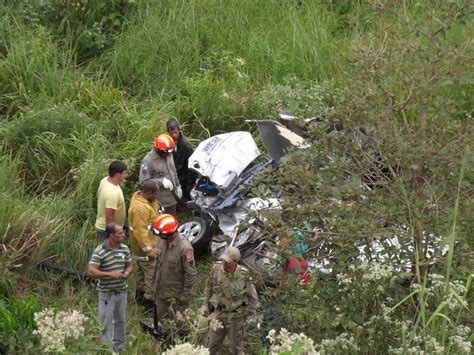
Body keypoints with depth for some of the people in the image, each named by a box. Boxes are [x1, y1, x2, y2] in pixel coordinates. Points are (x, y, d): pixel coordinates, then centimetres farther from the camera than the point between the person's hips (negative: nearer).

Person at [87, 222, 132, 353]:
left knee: (120, 321, 18)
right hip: (107, 293, -5)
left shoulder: (125, 249, 0)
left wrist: (127, 273, -11)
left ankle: (119, 347, 33)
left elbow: (129, 265, 12)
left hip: (122, 291, 6)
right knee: (106, 323, 0)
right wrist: (110, 274, -28)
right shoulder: (99, 252, -18)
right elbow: (91, 272, -21)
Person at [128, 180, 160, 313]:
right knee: (152, 273, -3)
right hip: (145, 244, -11)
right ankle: (150, 302, 4)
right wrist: (149, 250, -25)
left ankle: (140, 294, 41)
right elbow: (140, 231, -29)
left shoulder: (139, 196, -1)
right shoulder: (140, 208, -32)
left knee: (142, 269, 25)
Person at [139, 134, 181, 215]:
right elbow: (143, 181, -26)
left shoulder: (169, 155, 3)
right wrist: (162, 181, -30)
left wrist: (178, 186, 19)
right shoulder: (148, 161, -23)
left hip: (172, 198, 8)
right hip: (160, 201, -8)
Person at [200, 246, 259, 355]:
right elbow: (209, 288, 8)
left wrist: (243, 314, -5)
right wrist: (205, 305, 4)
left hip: (235, 317, -3)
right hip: (218, 314, 3)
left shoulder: (243, 275, -17)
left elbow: (253, 298, -5)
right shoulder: (217, 268, -10)